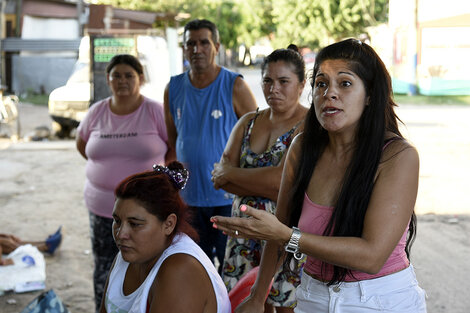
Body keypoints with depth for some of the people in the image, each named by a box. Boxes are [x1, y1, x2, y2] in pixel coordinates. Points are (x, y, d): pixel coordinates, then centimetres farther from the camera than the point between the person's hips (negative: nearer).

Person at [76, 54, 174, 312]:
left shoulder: (154, 111, -7)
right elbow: (82, 145, 19)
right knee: (104, 271, 12)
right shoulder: (97, 112, 3)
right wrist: (107, 168, 8)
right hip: (102, 206, 4)